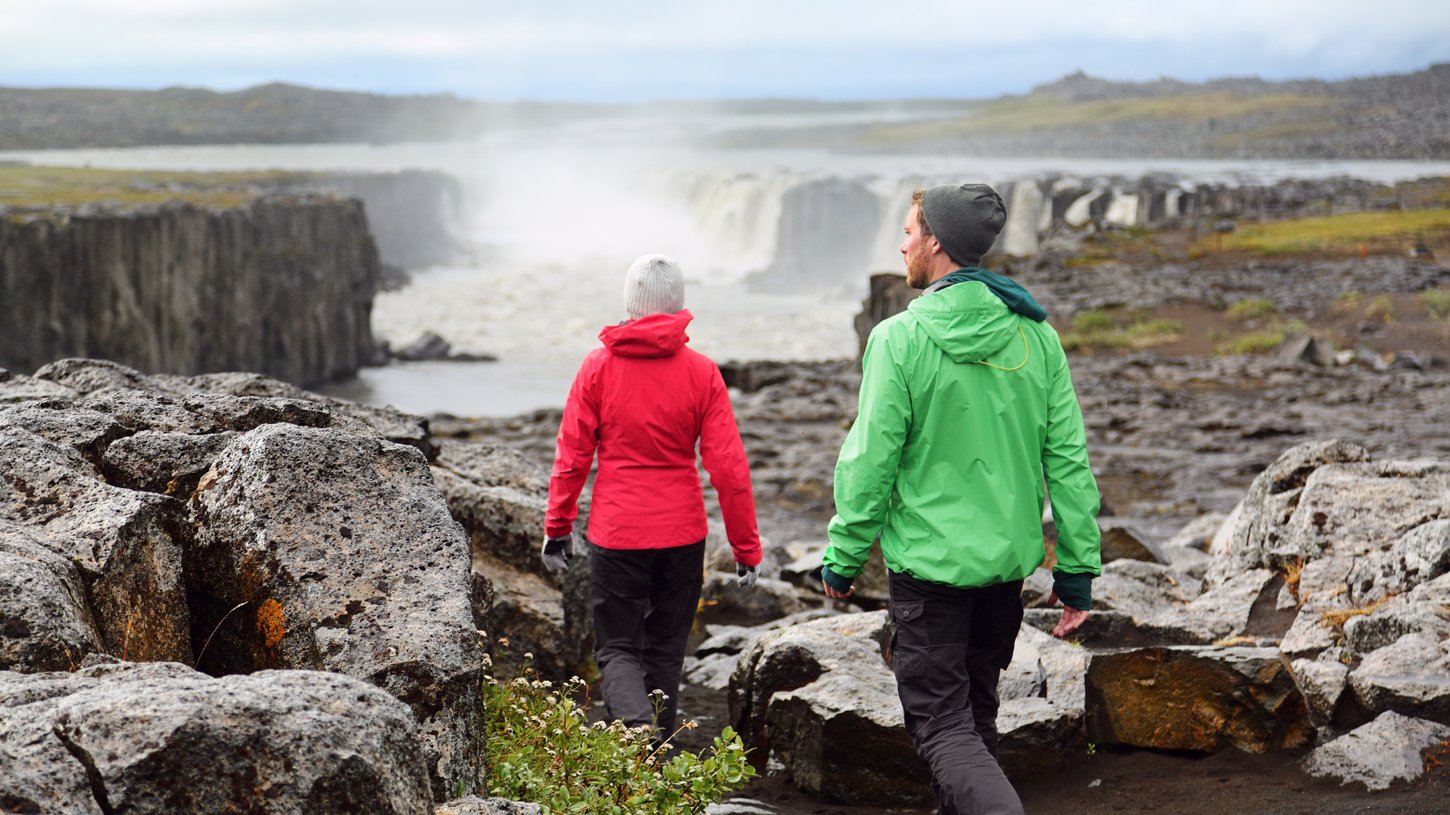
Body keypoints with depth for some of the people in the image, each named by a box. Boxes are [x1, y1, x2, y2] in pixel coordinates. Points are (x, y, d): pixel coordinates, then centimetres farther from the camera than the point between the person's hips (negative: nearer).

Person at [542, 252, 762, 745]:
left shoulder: (598, 367, -6)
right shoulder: (701, 373, -5)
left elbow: (571, 458, -3)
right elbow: (728, 467, -6)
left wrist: (557, 529, 9)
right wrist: (746, 550, 0)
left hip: (616, 534, -1)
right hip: (682, 536, 1)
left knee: (617, 648, 7)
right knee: (664, 650, 17)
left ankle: (640, 732, -18)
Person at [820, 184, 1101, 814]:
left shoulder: (900, 339, -14)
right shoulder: (1034, 333, 0)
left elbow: (871, 461, -12)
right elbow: (1068, 457, 1)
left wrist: (843, 559, -1)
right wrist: (1078, 569, 6)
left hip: (928, 561, -5)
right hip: (1009, 560, 6)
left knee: (941, 724, -2)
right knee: (976, 711, 21)